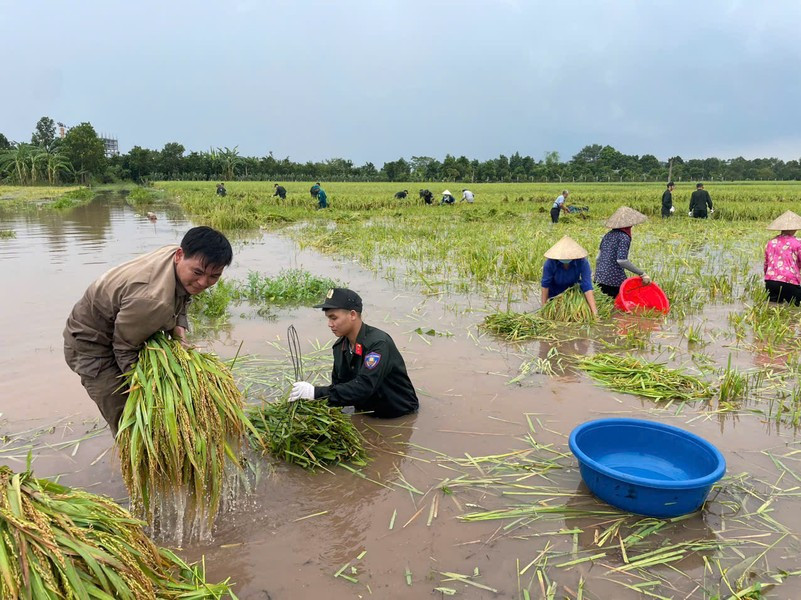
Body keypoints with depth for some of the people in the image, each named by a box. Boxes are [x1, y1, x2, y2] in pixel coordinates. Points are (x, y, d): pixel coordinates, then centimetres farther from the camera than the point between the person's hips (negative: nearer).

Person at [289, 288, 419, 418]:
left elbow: (364, 387, -34)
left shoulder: (378, 344, -24)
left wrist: (317, 393, -36)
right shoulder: (340, 346, 1)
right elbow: (338, 385, 6)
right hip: (365, 414, 7)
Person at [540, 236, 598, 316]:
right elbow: (545, 285, -21)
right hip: (555, 294, 0)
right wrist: (544, 307, -17)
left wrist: (594, 312, -42)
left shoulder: (582, 262, -31)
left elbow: (587, 287, -35)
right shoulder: (550, 263, -32)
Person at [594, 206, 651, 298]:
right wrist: (641, 274, -19)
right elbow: (621, 260, -21)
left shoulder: (608, 235, 13)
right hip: (614, 279, -7)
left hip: (600, 278, 8)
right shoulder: (624, 237, -10)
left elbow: (598, 258, 17)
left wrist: (596, 276, 30)